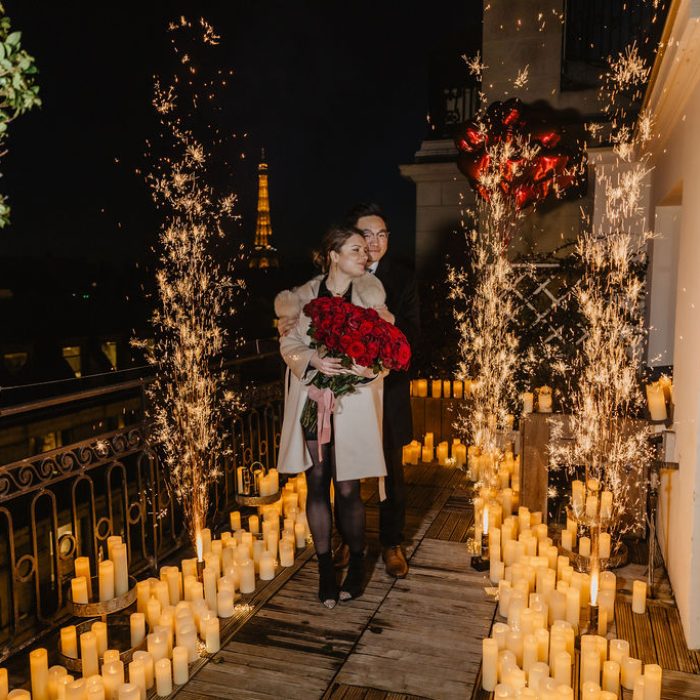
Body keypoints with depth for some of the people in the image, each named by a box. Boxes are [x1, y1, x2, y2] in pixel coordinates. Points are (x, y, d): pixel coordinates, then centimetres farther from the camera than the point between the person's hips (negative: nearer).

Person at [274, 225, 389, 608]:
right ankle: (325, 569, 23)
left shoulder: (370, 293, 3)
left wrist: (370, 370, -16)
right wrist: (314, 360, -17)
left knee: (347, 490, 1)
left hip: (352, 404, -1)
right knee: (317, 486, 7)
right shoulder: (306, 294, 4)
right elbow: (289, 343, 2)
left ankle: (356, 565, 24)